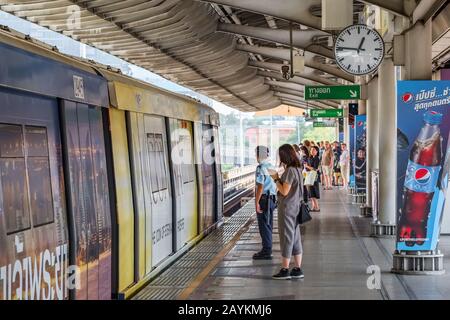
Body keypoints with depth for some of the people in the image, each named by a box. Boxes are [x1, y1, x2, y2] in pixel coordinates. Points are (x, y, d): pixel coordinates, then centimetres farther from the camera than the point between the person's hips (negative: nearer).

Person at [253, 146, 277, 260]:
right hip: (272, 198, 9)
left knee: (264, 226, -3)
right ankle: (267, 249, 24)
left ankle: (266, 251, 1)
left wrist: (257, 203, -19)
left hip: (264, 199, -9)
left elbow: (260, 187, -21)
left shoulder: (261, 168, -16)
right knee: (268, 225, 15)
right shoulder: (271, 166, 9)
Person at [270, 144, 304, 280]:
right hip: (295, 207, 9)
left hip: (287, 208, -9)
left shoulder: (290, 170, -18)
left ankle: (285, 270, 6)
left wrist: (276, 179, -8)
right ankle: (298, 269, 16)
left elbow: (284, 191, -19)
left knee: (286, 238, -1)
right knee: (295, 238, 11)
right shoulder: (297, 169, 10)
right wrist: (279, 179, 7)